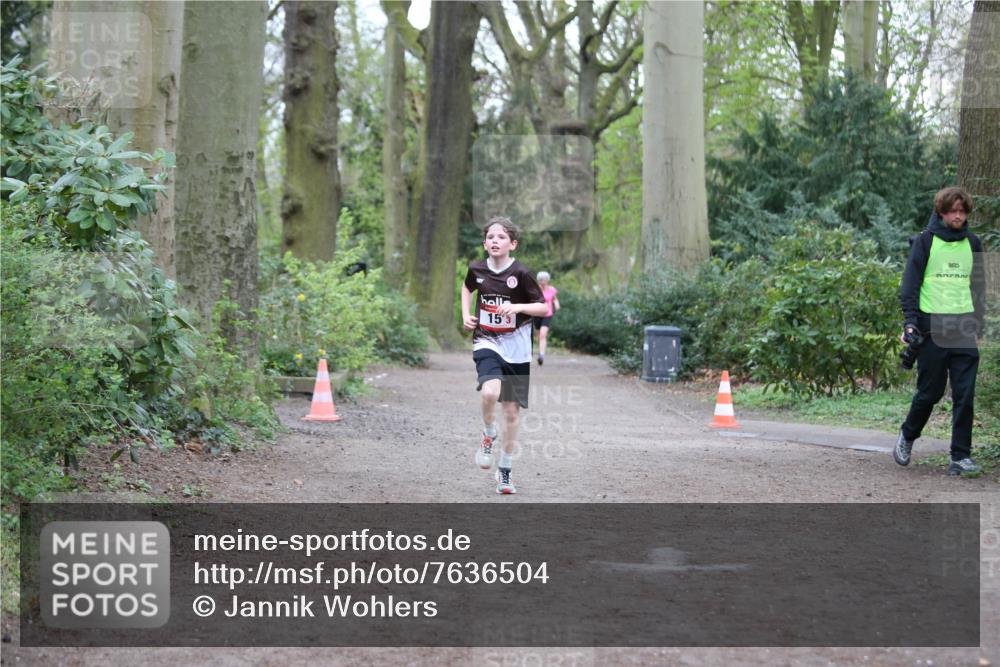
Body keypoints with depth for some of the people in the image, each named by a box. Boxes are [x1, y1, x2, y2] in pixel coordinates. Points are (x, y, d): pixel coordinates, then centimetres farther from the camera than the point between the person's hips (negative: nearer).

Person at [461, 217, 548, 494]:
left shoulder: (521, 273, -10)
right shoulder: (477, 269, -1)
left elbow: (543, 307, -7)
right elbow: (467, 288, 22)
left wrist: (518, 307, -23)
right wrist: (466, 314, 8)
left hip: (516, 347, 0)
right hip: (487, 341, 0)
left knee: (512, 411, 5)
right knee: (490, 391, -30)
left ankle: (504, 471, 21)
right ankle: (489, 435, 1)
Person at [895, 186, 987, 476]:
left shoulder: (973, 244, 13)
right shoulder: (925, 241, 1)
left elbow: (979, 287, 19)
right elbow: (910, 283, -2)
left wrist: (979, 326, 14)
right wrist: (910, 322, -12)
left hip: (964, 330, 3)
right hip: (932, 328, -3)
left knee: (965, 395, -3)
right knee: (930, 392, 2)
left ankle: (961, 457, 0)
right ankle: (907, 436, 28)